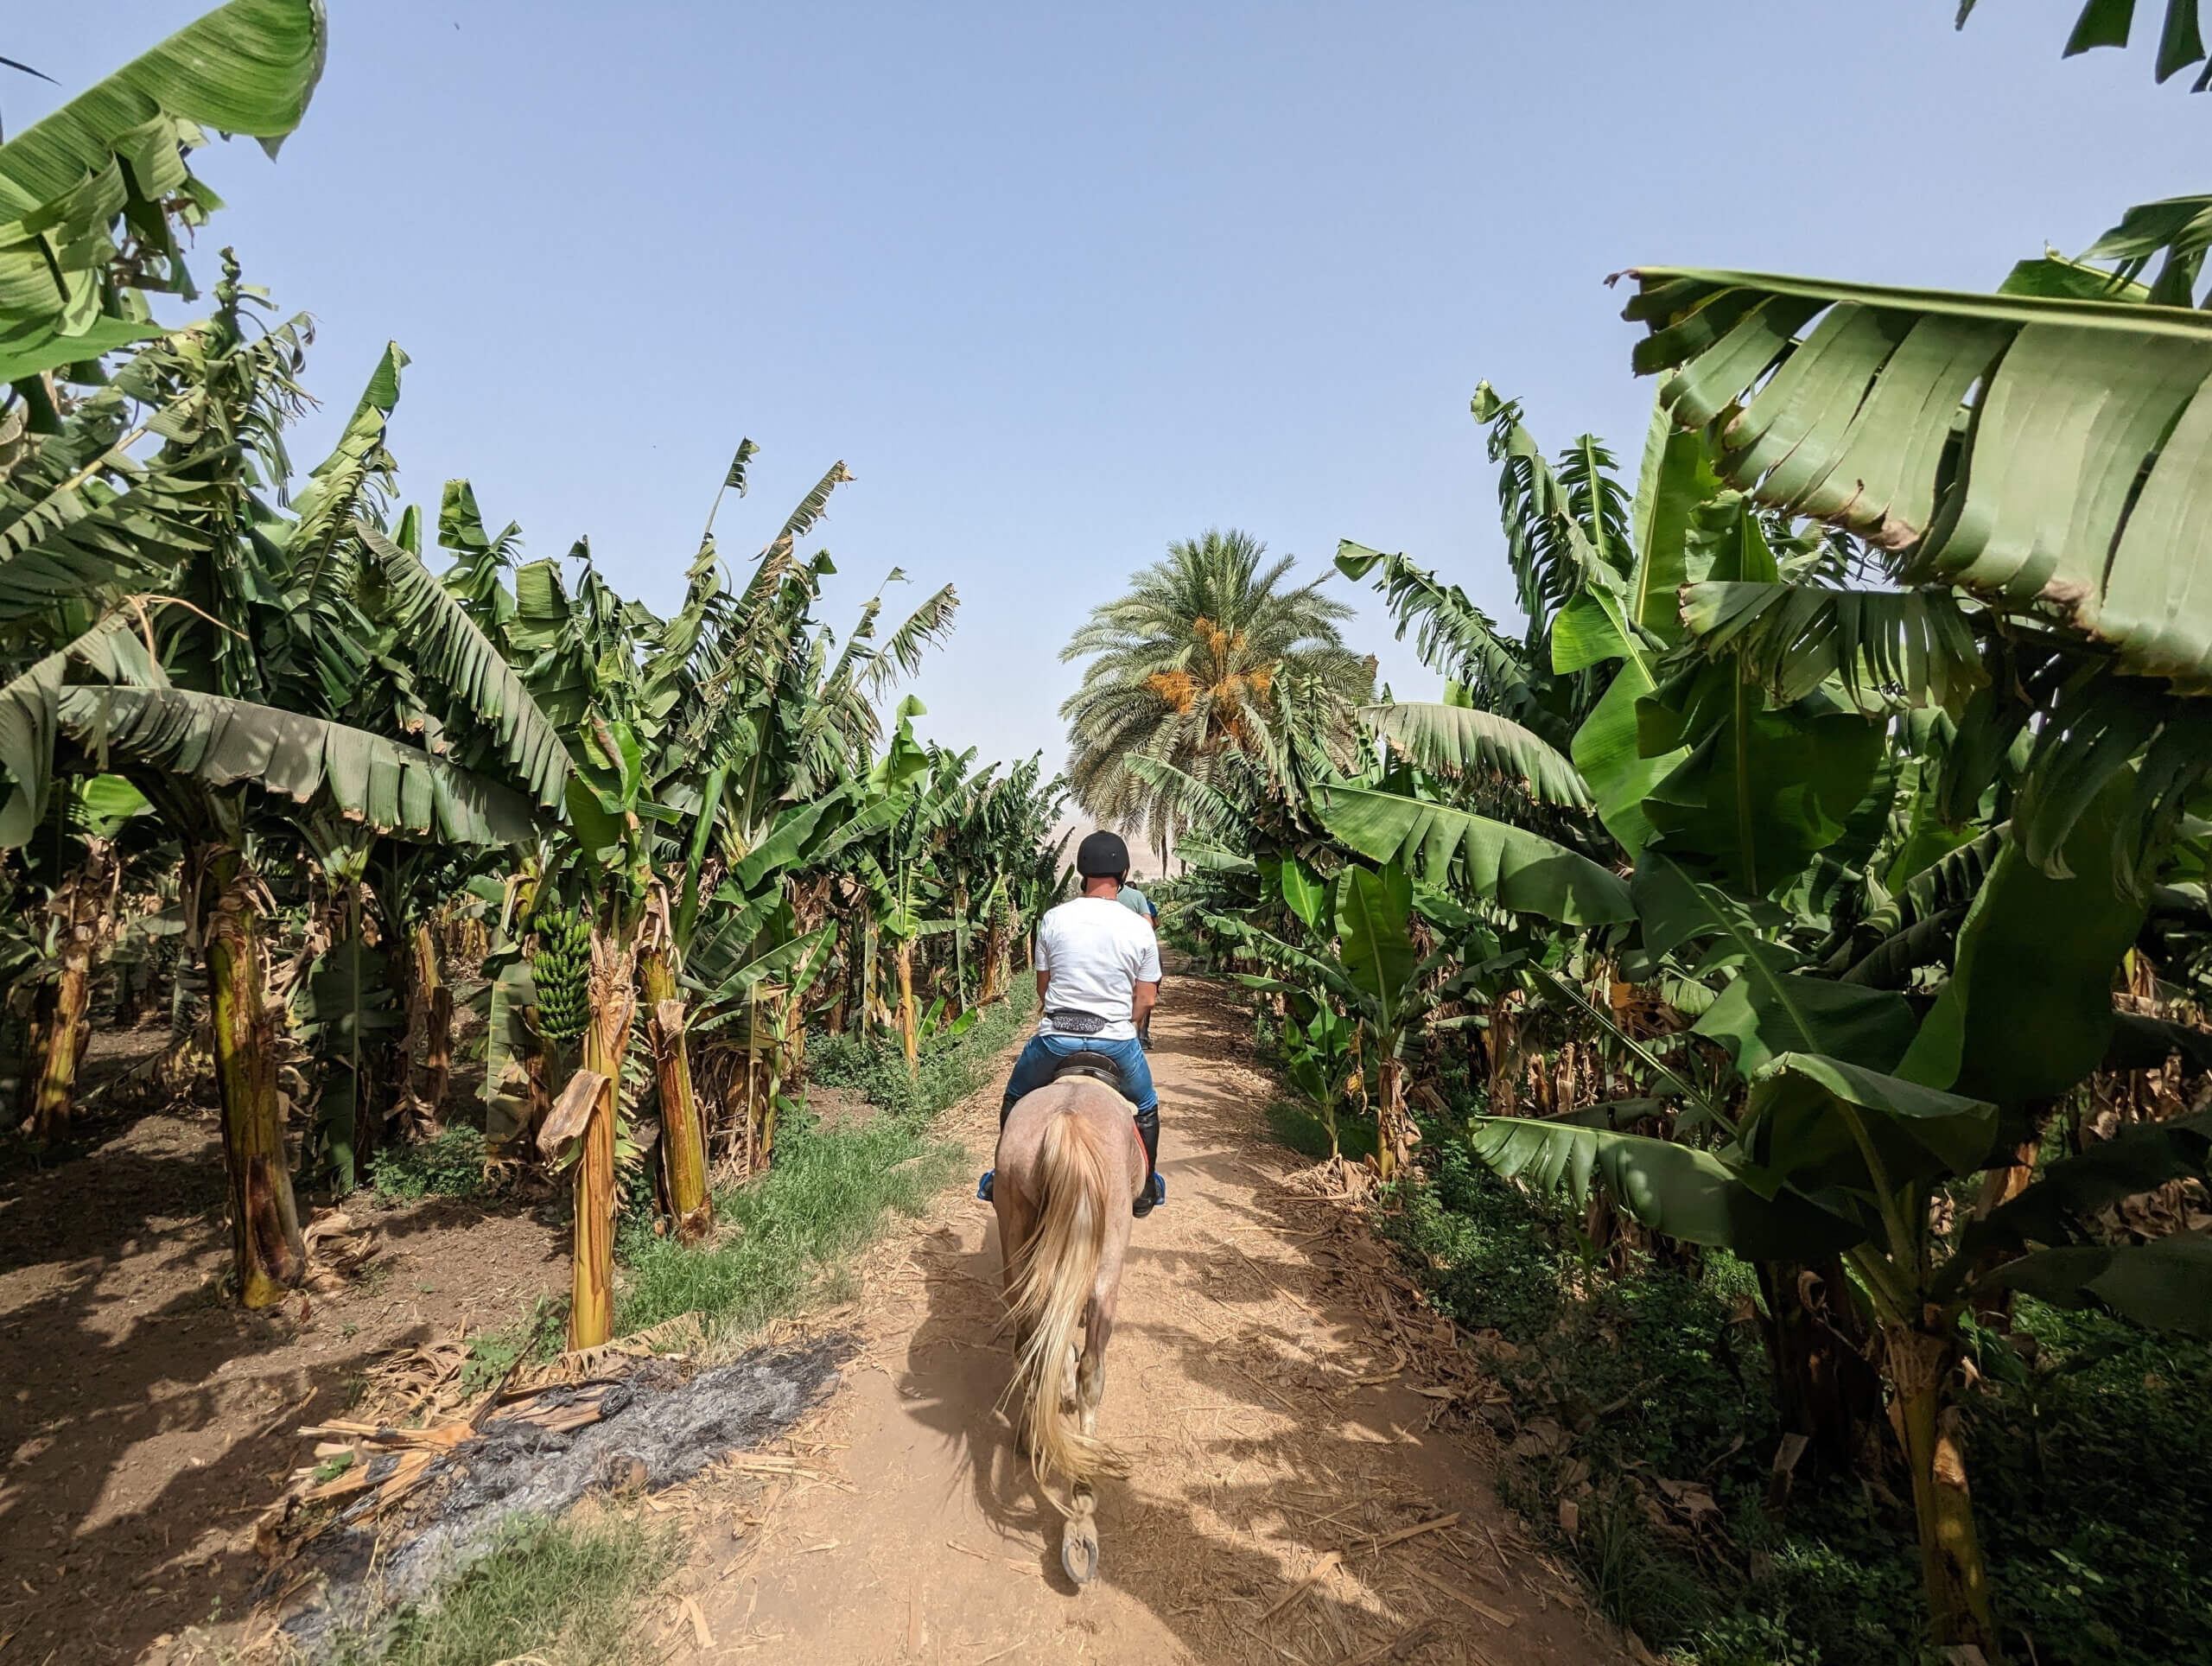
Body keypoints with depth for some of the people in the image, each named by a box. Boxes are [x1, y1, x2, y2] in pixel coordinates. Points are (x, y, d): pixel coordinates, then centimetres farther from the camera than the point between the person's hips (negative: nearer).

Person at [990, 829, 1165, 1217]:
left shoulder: (1053, 919, -2)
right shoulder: (1141, 928, -3)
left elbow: (1042, 985, 8)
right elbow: (1146, 1000, 2)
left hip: (1056, 1036, 0)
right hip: (1116, 1039, 0)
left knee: (1014, 1101, 29)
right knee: (1147, 1107, 29)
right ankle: (1146, 1191, 37)